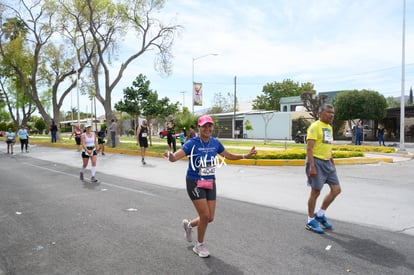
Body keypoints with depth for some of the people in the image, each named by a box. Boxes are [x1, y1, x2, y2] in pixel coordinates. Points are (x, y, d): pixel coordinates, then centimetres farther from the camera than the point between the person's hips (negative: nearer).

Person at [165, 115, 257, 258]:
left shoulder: (215, 142, 0)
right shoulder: (192, 143, -15)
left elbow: (229, 155, 15)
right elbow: (175, 157, -24)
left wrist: (245, 155, 4)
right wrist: (170, 156, -47)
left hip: (210, 182, 5)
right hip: (194, 182, -5)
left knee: (210, 218, 6)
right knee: (205, 215, -9)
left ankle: (189, 224, 38)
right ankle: (200, 245, 18)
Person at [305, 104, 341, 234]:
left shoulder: (329, 127, 15)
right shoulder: (315, 127, -13)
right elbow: (309, 148, -19)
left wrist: (332, 163, 21)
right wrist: (312, 166, -25)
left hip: (327, 162, 9)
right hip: (316, 162, -8)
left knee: (336, 190, 7)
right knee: (315, 192, -1)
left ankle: (320, 214, 23)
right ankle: (310, 221, 15)